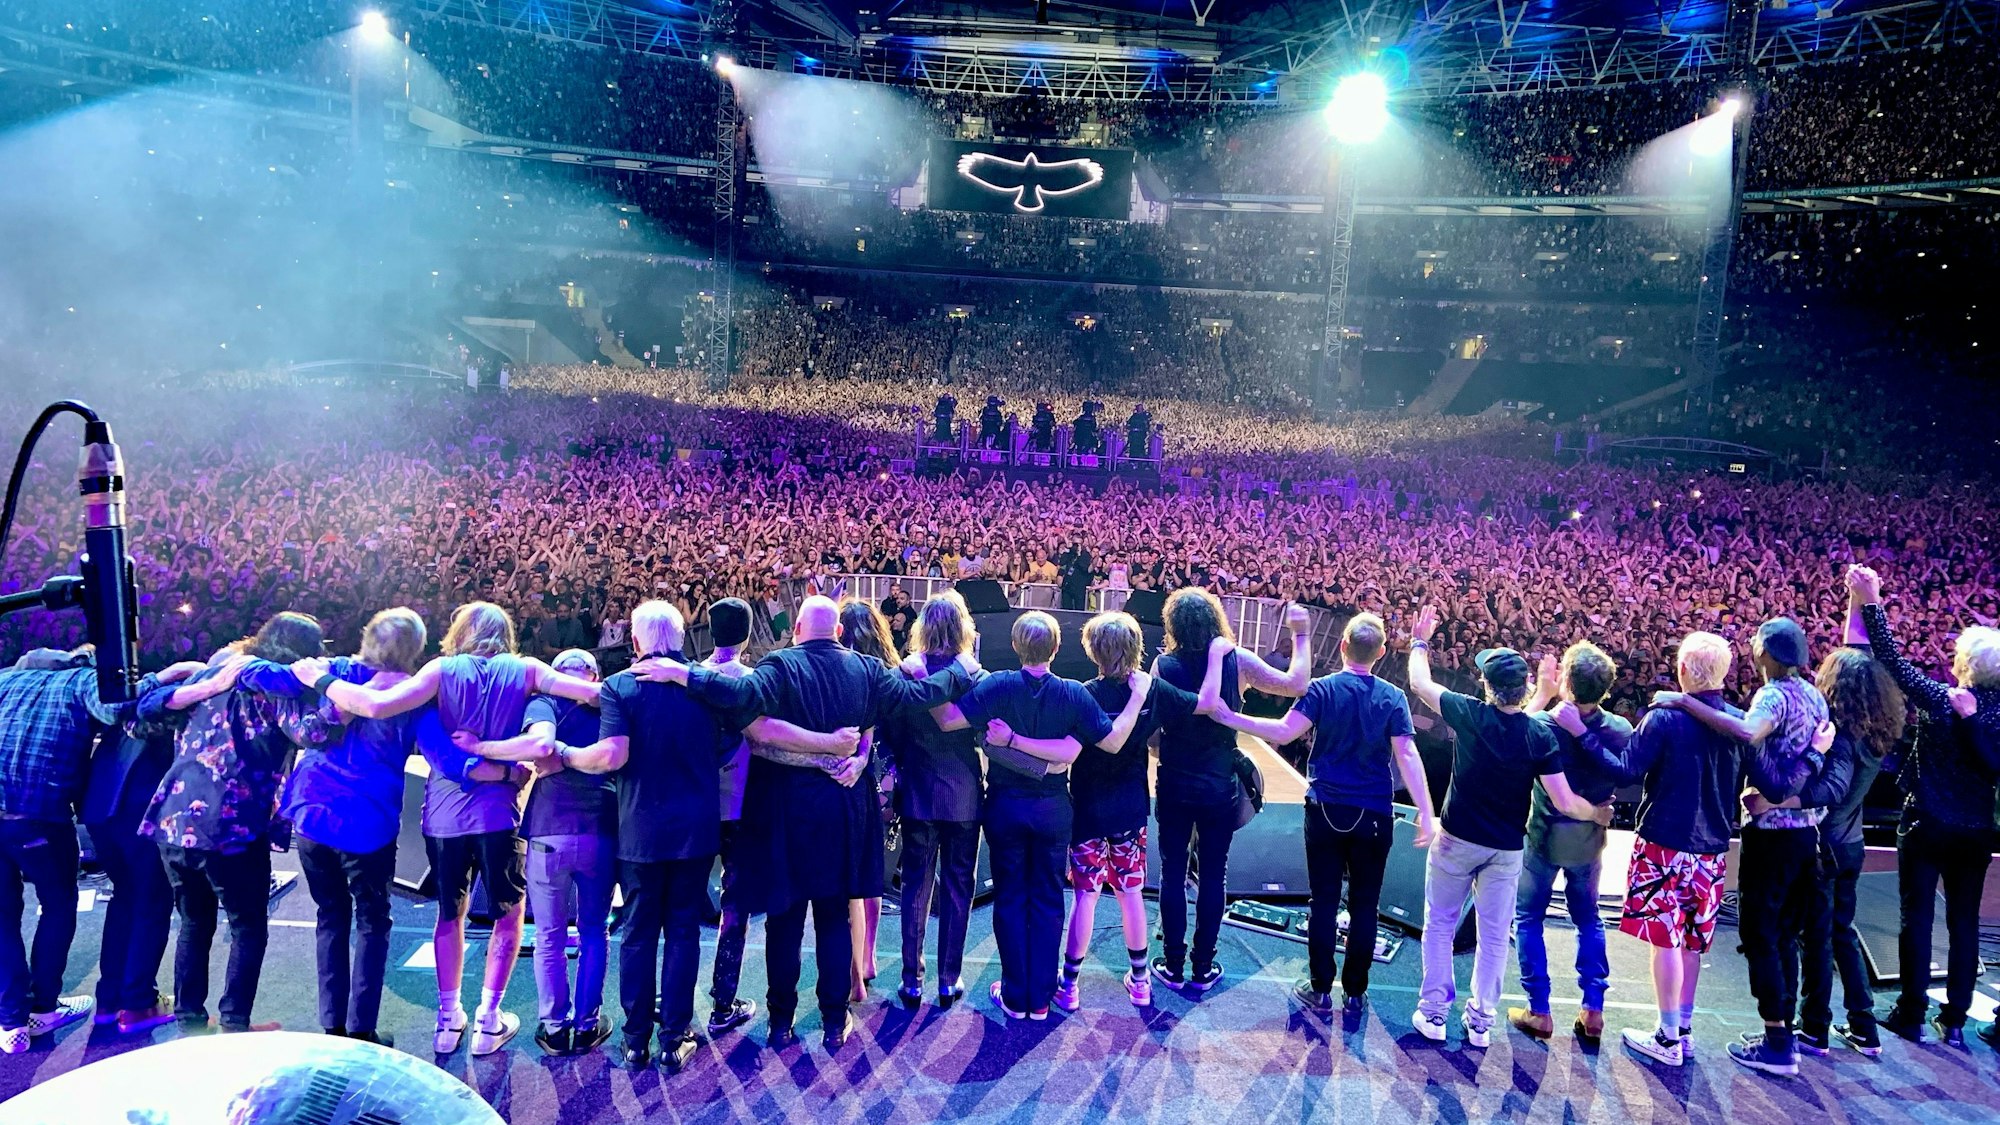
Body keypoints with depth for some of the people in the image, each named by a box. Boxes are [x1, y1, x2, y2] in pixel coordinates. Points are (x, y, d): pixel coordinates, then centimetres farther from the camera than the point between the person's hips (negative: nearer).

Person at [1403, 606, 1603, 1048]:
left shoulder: (1470, 716, -16)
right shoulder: (1541, 735, -13)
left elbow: (1419, 683, -2)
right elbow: (1564, 802, -13)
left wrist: (1420, 643, 14)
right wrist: (1598, 813, 8)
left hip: (1457, 839, -1)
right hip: (1507, 848, 1)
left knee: (1439, 925, 12)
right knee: (1494, 937, 12)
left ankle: (1433, 1013, 15)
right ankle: (1481, 1021, 19)